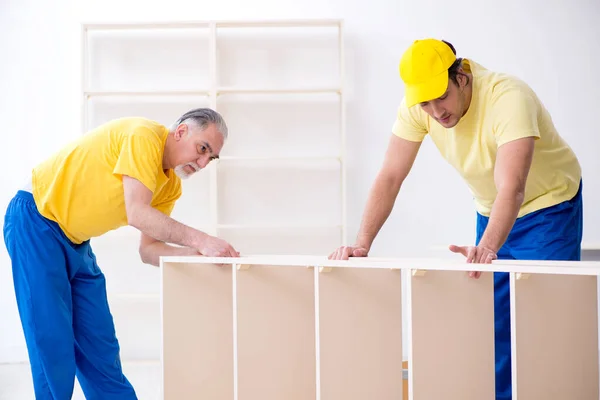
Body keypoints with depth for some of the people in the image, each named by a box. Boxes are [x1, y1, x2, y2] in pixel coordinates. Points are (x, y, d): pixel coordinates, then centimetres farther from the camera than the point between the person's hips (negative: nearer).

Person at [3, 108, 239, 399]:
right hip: (36, 222, -8)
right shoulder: (144, 135, -21)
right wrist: (199, 239, -31)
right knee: (52, 342, -10)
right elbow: (137, 214, -30)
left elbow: (148, 249, 2)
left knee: (99, 345, 5)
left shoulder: (171, 185, 5)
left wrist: (198, 253, -14)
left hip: (76, 243, 9)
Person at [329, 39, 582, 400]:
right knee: (491, 326, 4)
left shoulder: (508, 98, -35)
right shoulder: (416, 106, -18)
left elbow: (511, 189, -45)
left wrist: (487, 248, -61)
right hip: (491, 212, 5)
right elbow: (390, 177, -18)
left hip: (549, 206, -5)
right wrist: (362, 245, -29)